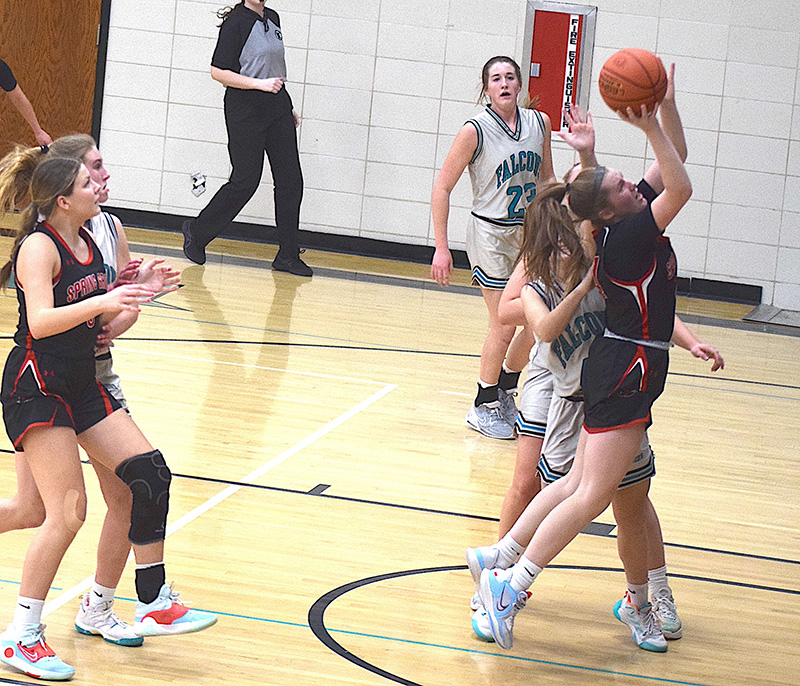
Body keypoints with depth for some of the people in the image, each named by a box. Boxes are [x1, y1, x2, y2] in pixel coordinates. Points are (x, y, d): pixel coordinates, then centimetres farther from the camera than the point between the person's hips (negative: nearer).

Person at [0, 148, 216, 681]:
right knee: (68, 512, -13)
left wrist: (135, 291, 5)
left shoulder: (87, 241, 9)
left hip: (81, 385, 9)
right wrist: (101, 302, -40)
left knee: (150, 473, 0)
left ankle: (153, 603, 10)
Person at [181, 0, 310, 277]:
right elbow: (218, 72, -14)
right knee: (245, 181, -5)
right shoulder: (236, 22, -11)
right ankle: (197, 232, 15)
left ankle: (288, 256, 8)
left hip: (277, 104, 7)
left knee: (290, 180, 2)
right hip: (245, 109, -7)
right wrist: (260, 84, -20)